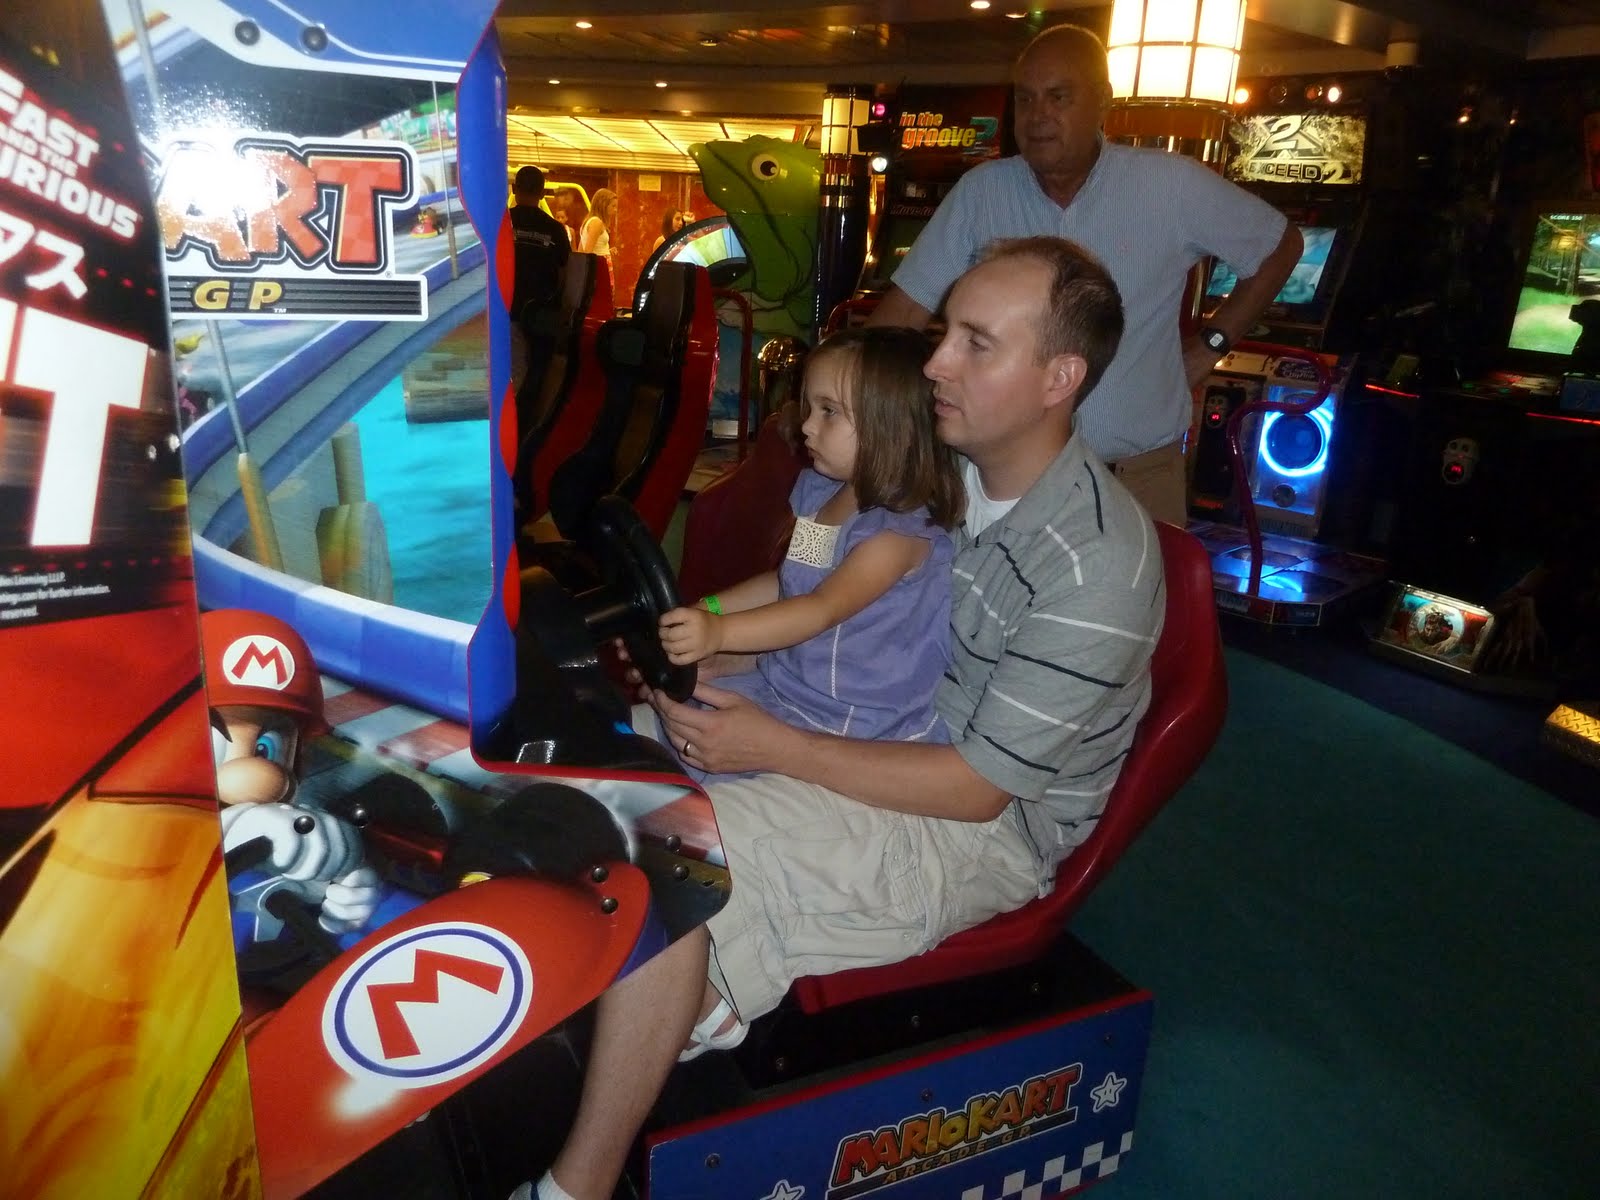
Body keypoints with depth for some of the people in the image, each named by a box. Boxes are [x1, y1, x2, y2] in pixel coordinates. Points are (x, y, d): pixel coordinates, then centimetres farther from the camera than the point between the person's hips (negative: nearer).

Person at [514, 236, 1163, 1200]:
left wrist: (774, 746, -21)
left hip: (987, 829, -8)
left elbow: (978, 787, -21)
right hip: (888, 738, 8)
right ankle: (705, 999, 3)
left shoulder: (1098, 562, -24)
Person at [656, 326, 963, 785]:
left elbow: (825, 608, -30)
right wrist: (705, 609, 5)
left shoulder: (904, 527, -19)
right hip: (779, 686, 8)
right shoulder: (816, 492, 6)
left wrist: (719, 632, -42)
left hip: (854, 724, -8)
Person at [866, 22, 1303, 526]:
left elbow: (1281, 244, 6)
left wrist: (1210, 344, 1)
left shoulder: (1172, 186, -8)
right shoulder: (981, 191, -5)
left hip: (1140, 472, 0)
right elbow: (907, 307, -6)